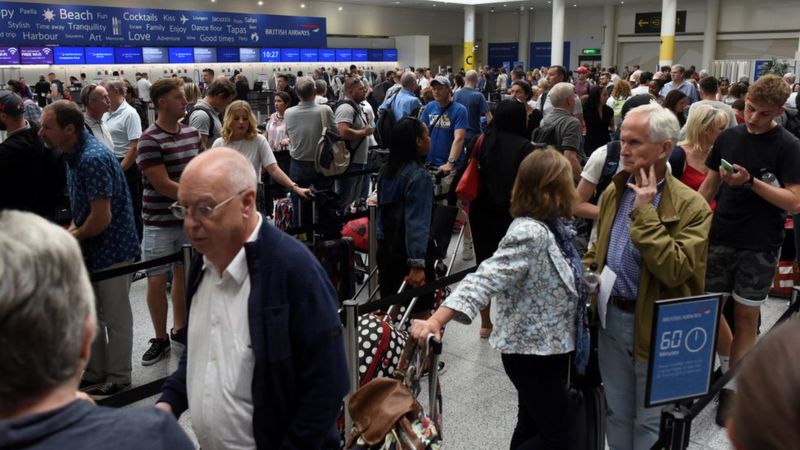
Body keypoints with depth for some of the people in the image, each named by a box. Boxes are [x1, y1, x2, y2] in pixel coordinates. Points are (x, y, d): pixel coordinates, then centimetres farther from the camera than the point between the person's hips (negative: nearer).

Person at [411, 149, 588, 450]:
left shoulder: (548, 226, 2)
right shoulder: (529, 233, -27)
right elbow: (485, 279, -37)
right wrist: (436, 320, -47)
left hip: (545, 347, 9)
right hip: (532, 351, -9)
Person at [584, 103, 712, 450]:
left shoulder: (690, 206, -17)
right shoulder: (613, 192, 4)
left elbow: (675, 271, -29)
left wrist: (644, 212, -27)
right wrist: (586, 272, -4)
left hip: (656, 327, -5)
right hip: (612, 317, 5)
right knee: (618, 413, 22)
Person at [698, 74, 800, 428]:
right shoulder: (728, 137, 4)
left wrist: (751, 181, -23)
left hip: (759, 246, -4)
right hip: (719, 238, 4)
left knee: (745, 316, 5)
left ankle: (732, 387, 18)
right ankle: (728, 368, 31)